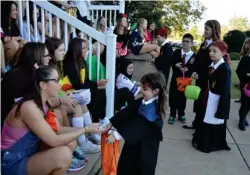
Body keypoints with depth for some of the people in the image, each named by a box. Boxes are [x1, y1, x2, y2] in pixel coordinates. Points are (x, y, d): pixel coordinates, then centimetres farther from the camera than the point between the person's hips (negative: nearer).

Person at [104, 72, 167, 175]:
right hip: (133, 141, 8)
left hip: (146, 146, -8)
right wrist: (111, 123, -13)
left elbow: (138, 126, -32)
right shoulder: (141, 102, 0)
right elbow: (126, 113, -3)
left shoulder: (154, 109, -26)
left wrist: (117, 134, -34)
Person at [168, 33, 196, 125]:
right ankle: (172, 115, 23)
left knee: (182, 98, 11)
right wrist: (175, 65, -18)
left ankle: (181, 114, 31)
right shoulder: (176, 52, 0)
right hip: (175, 78, 2)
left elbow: (194, 69, -9)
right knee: (173, 97, 7)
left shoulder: (194, 56, -9)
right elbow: (171, 63, 1)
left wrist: (187, 70, -25)